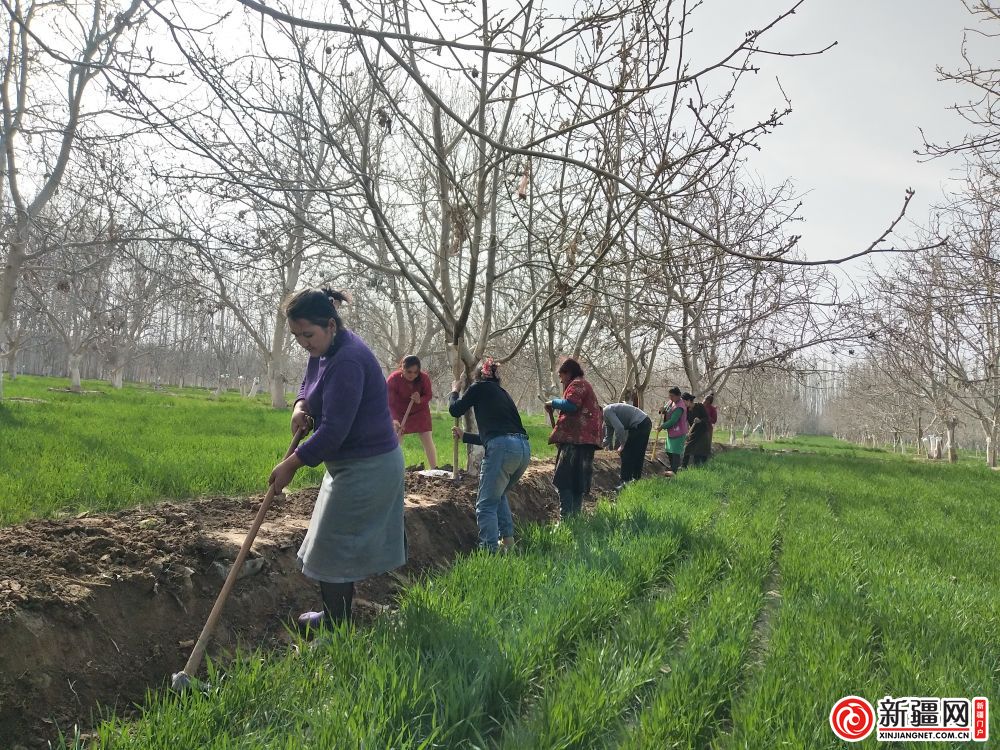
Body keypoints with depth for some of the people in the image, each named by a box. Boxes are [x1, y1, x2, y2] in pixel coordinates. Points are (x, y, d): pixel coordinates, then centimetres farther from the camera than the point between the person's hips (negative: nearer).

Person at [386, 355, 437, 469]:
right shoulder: (393, 379, -30)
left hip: (420, 412, 1)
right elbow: (390, 403, -31)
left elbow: (429, 395, -10)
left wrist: (420, 400, -33)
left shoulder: (424, 378, -25)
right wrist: (394, 419, -46)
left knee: (428, 441, -1)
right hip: (399, 414, -1)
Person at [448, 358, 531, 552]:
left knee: (486, 505, 0)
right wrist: (464, 436, 47)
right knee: (499, 494, 28)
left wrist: (455, 392, 34)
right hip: (524, 449, 8)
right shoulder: (503, 394, 30)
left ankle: (490, 550, -7)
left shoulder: (480, 387, 9)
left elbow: (455, 410, 15)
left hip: (502, 449, -8)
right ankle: (507, 539, 24)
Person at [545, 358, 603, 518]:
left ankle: (566, 517, -18)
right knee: (577, 482, 11)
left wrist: (553, 403, -5)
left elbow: (570, 404, -21)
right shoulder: (585, 385, 29)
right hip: (585, 439, 10)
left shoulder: (577, 384, -4)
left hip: (576, 439, -10)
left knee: (564, 480, -12)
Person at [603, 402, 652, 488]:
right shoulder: (607, 416, 18)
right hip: (644, 423, 10)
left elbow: (619, 428, -23)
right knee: (637, 455, 16)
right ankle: (636, 479, 24)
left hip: (640, 425, -10)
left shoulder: (607, 411, -14)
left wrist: (622, 444, -12)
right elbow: (608, 437, 21)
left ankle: (626, 482, -5)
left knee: (627, 453, -6)